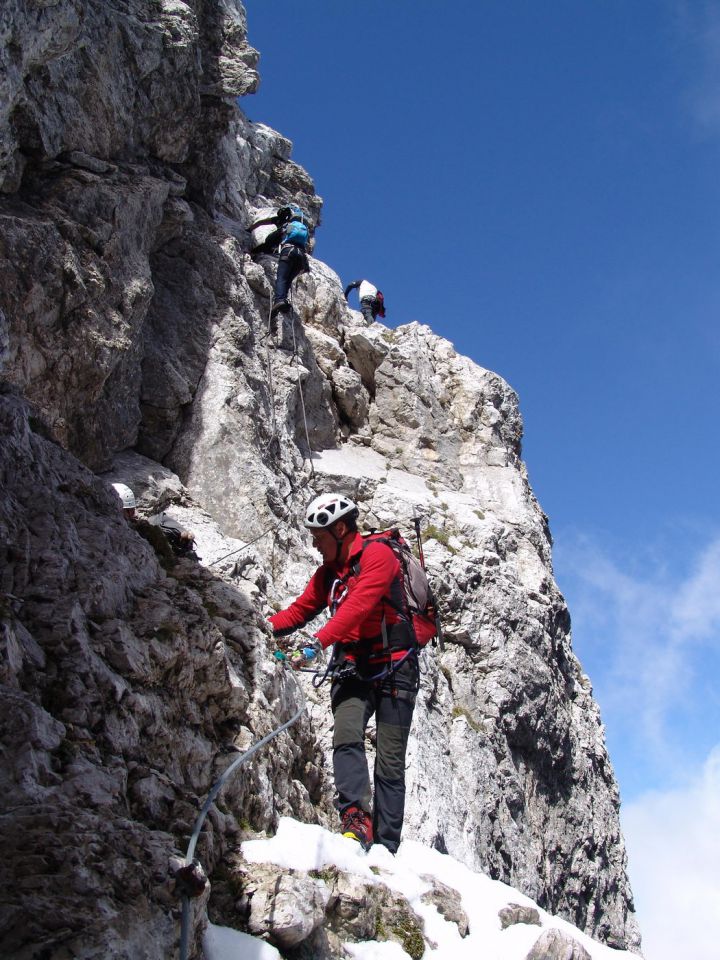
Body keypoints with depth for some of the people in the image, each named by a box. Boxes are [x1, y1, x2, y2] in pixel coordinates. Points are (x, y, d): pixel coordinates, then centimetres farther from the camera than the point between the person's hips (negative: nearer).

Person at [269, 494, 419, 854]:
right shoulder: (327, 573, 14)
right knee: (346, 739, -21)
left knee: (390, 762, -2)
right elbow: (300, 610, 17)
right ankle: (356, 818, -29)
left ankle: (386, 847, 2)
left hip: (393, 668, -5)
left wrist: (318, 643, -34)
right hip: (351, 668, 5)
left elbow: (358, 607, -24)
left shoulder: (377, 555, -10)